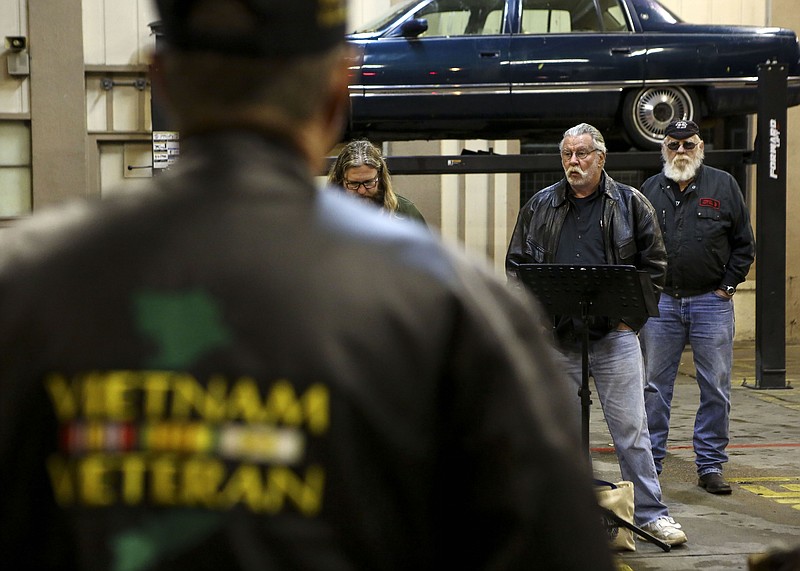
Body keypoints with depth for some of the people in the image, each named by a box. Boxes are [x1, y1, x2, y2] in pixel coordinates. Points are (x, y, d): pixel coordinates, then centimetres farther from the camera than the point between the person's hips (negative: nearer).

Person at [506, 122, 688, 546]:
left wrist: (631, 317, -3)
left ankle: (650, 512, 6)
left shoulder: (630, 204, 4)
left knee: (630, 428, -2)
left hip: (614, 336, -2)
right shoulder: (539, 207, 9)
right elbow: (516, 265, 12)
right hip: (555, 337, 2)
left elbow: (654, 265, 6)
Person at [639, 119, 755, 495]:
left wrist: (727, 286, -1)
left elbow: (744, 244, 6)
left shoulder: (723, 186, 5)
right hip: (661, 303, 1)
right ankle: (649, 462, 12)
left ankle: (710, 465, 10)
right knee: (655, 386, 4)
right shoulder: (649, 190, 9)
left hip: (712, 302, -1)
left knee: (715, 389, 2)